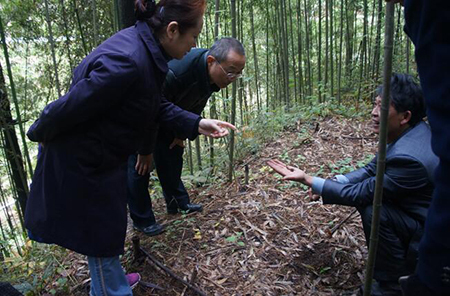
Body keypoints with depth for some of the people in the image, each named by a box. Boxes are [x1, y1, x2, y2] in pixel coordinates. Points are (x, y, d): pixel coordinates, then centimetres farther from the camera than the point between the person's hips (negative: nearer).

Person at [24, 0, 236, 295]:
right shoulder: (126, 62, -34)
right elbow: (68, 108, -26)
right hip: (83, 165, -9)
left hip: (104, 158, 9)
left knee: (107, 227, 27)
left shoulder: (144, 47, -3)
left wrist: (196, 124, -2)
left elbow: (157, 105, 7)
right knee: (101, 236, 12)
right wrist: (41, 134, -8)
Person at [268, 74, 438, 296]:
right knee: (365, 192, 8)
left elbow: (364, 192, -24)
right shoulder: (409, 132, -5)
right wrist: (332, 183, -12)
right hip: (422, 211, 9)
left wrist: (309, 181, -23)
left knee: (375, 210, -26)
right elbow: (372, 169, 1)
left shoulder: (409, 157, -33)